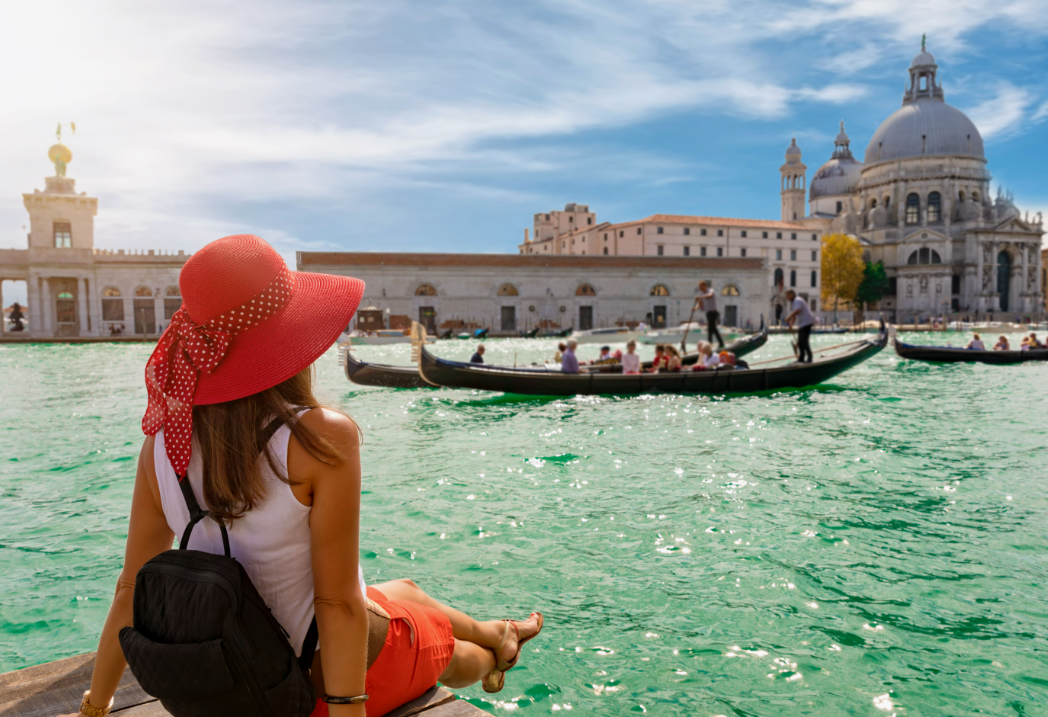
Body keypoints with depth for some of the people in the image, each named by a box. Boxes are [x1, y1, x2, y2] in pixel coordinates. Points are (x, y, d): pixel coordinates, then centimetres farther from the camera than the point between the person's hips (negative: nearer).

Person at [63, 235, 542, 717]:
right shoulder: (323, 438, -30)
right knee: (454, 659, 29)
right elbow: (338, 604, -27)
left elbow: (132, 589, -5)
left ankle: (493, 633, 62)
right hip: (343, 668, -6)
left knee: (405, 590, 33)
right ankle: (494, 653, 66)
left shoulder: (163, 443, -14)